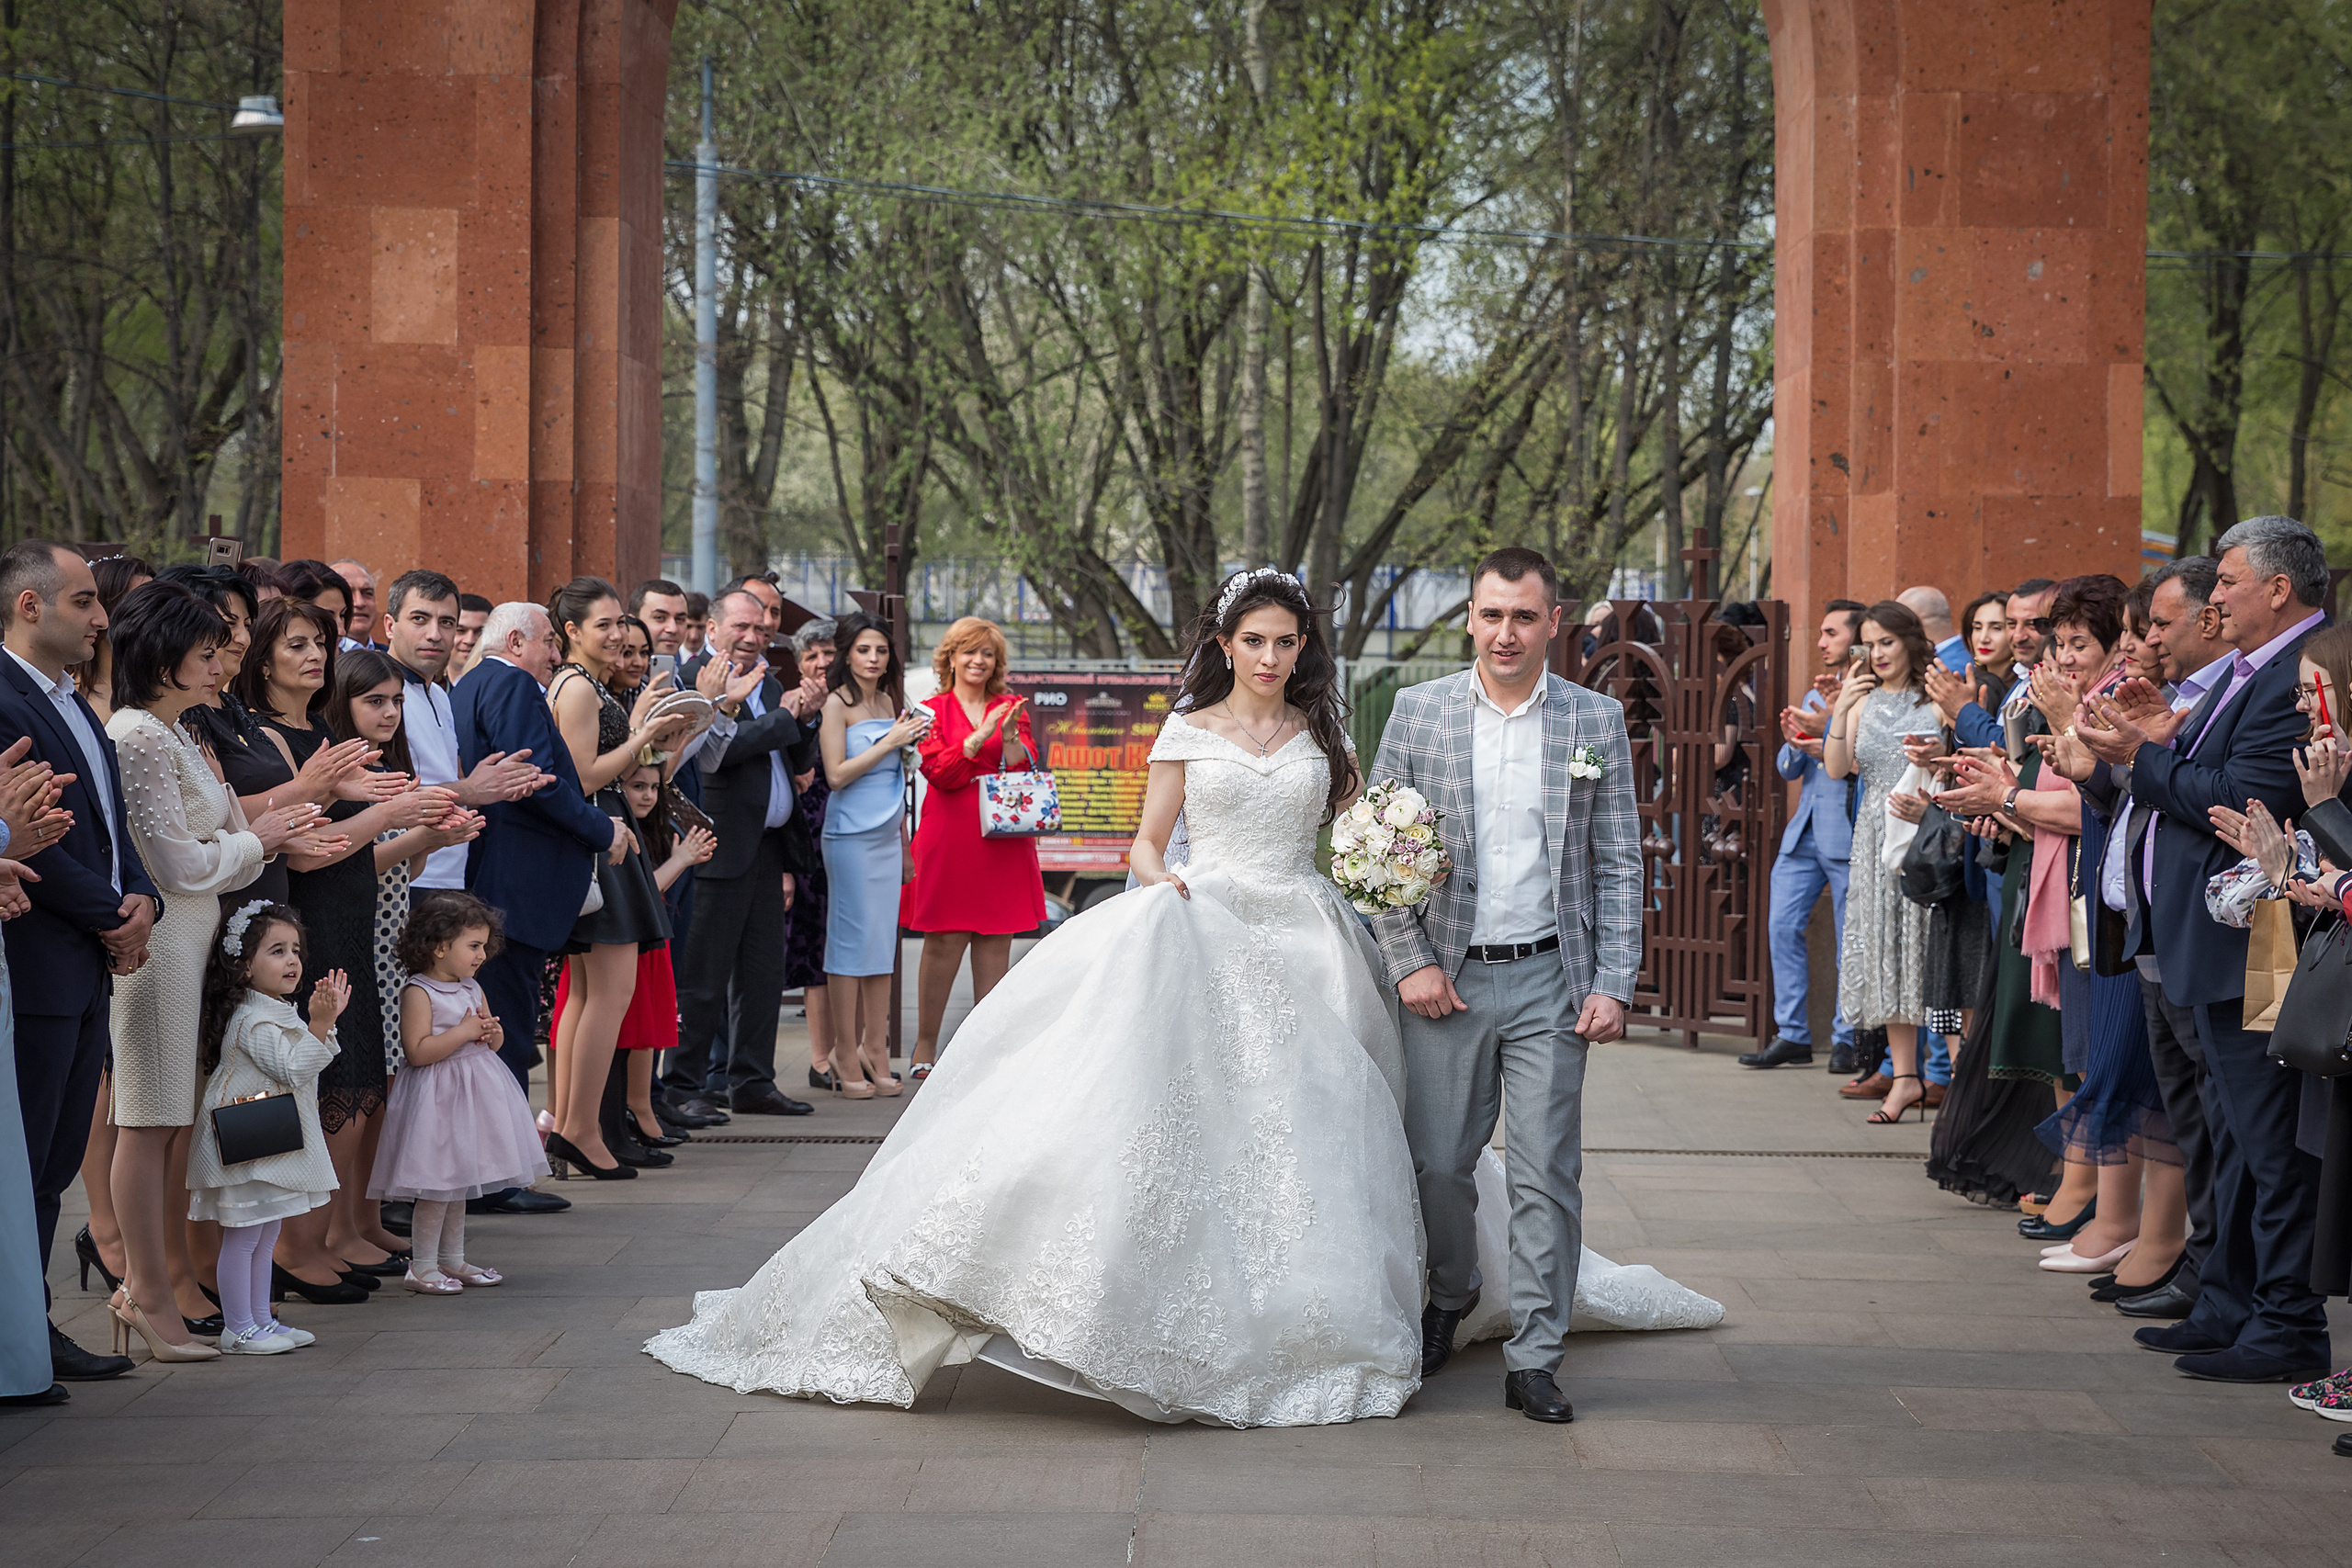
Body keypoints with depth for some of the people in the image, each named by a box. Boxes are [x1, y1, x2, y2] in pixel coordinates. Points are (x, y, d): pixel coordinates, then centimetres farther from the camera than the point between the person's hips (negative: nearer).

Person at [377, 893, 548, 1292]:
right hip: (438, 1099, -9)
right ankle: (421, 1266, 1)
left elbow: (493, 1045, 20)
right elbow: (417, 1051, -23)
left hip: (473, 1094, 9)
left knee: (459, 1181, 15)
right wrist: (464, 1031, -21)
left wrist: (491, 1032, -4)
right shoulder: (418, 993, -15)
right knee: (436, 1185, -7)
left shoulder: (472, 989, 11)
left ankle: (452, 1259, 24)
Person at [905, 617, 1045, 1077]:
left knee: (996, 943, 1)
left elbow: (1024, 770, 2)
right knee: (944, 944, -4)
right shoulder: (933, 711, 6)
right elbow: (940, 772, -7)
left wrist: (1010, 736, -15)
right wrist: (980, 736, -17)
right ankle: (925, 1048, 4)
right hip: (949, 837, -3)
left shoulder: (1011, 709, 14)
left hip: (1003, 839, 3)